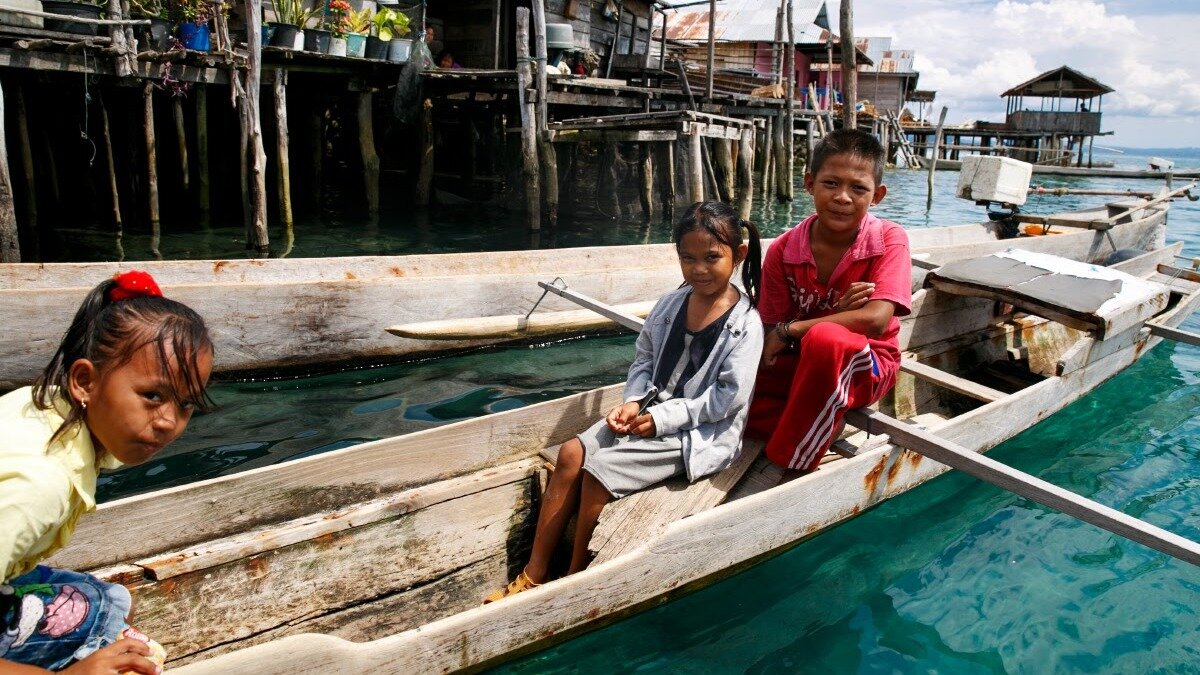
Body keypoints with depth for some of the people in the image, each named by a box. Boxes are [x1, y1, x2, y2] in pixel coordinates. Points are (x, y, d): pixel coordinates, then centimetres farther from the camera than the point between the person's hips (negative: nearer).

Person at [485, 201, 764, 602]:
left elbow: (728, 397, -18)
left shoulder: (744, 324, -14)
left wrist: (663, 418, -18)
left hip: (700, 434, -7)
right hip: (652, 412, 7)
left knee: (600, 470, -21)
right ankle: (533, 575, -4)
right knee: (573, 453, -11)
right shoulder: (669, 305, 5)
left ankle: (574, 580, -2)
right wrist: (634, 402, -6)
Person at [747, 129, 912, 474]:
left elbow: (876, 319, -27)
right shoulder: (783, 251, -8)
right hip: (799, 365, 4)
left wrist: (790, 330, -23)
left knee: (824, 339, -39)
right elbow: (772, 336, -7)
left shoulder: (889, 240, -14)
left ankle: (792, 467, -22)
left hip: (866, 368, -3)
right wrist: (840, 315, -23)